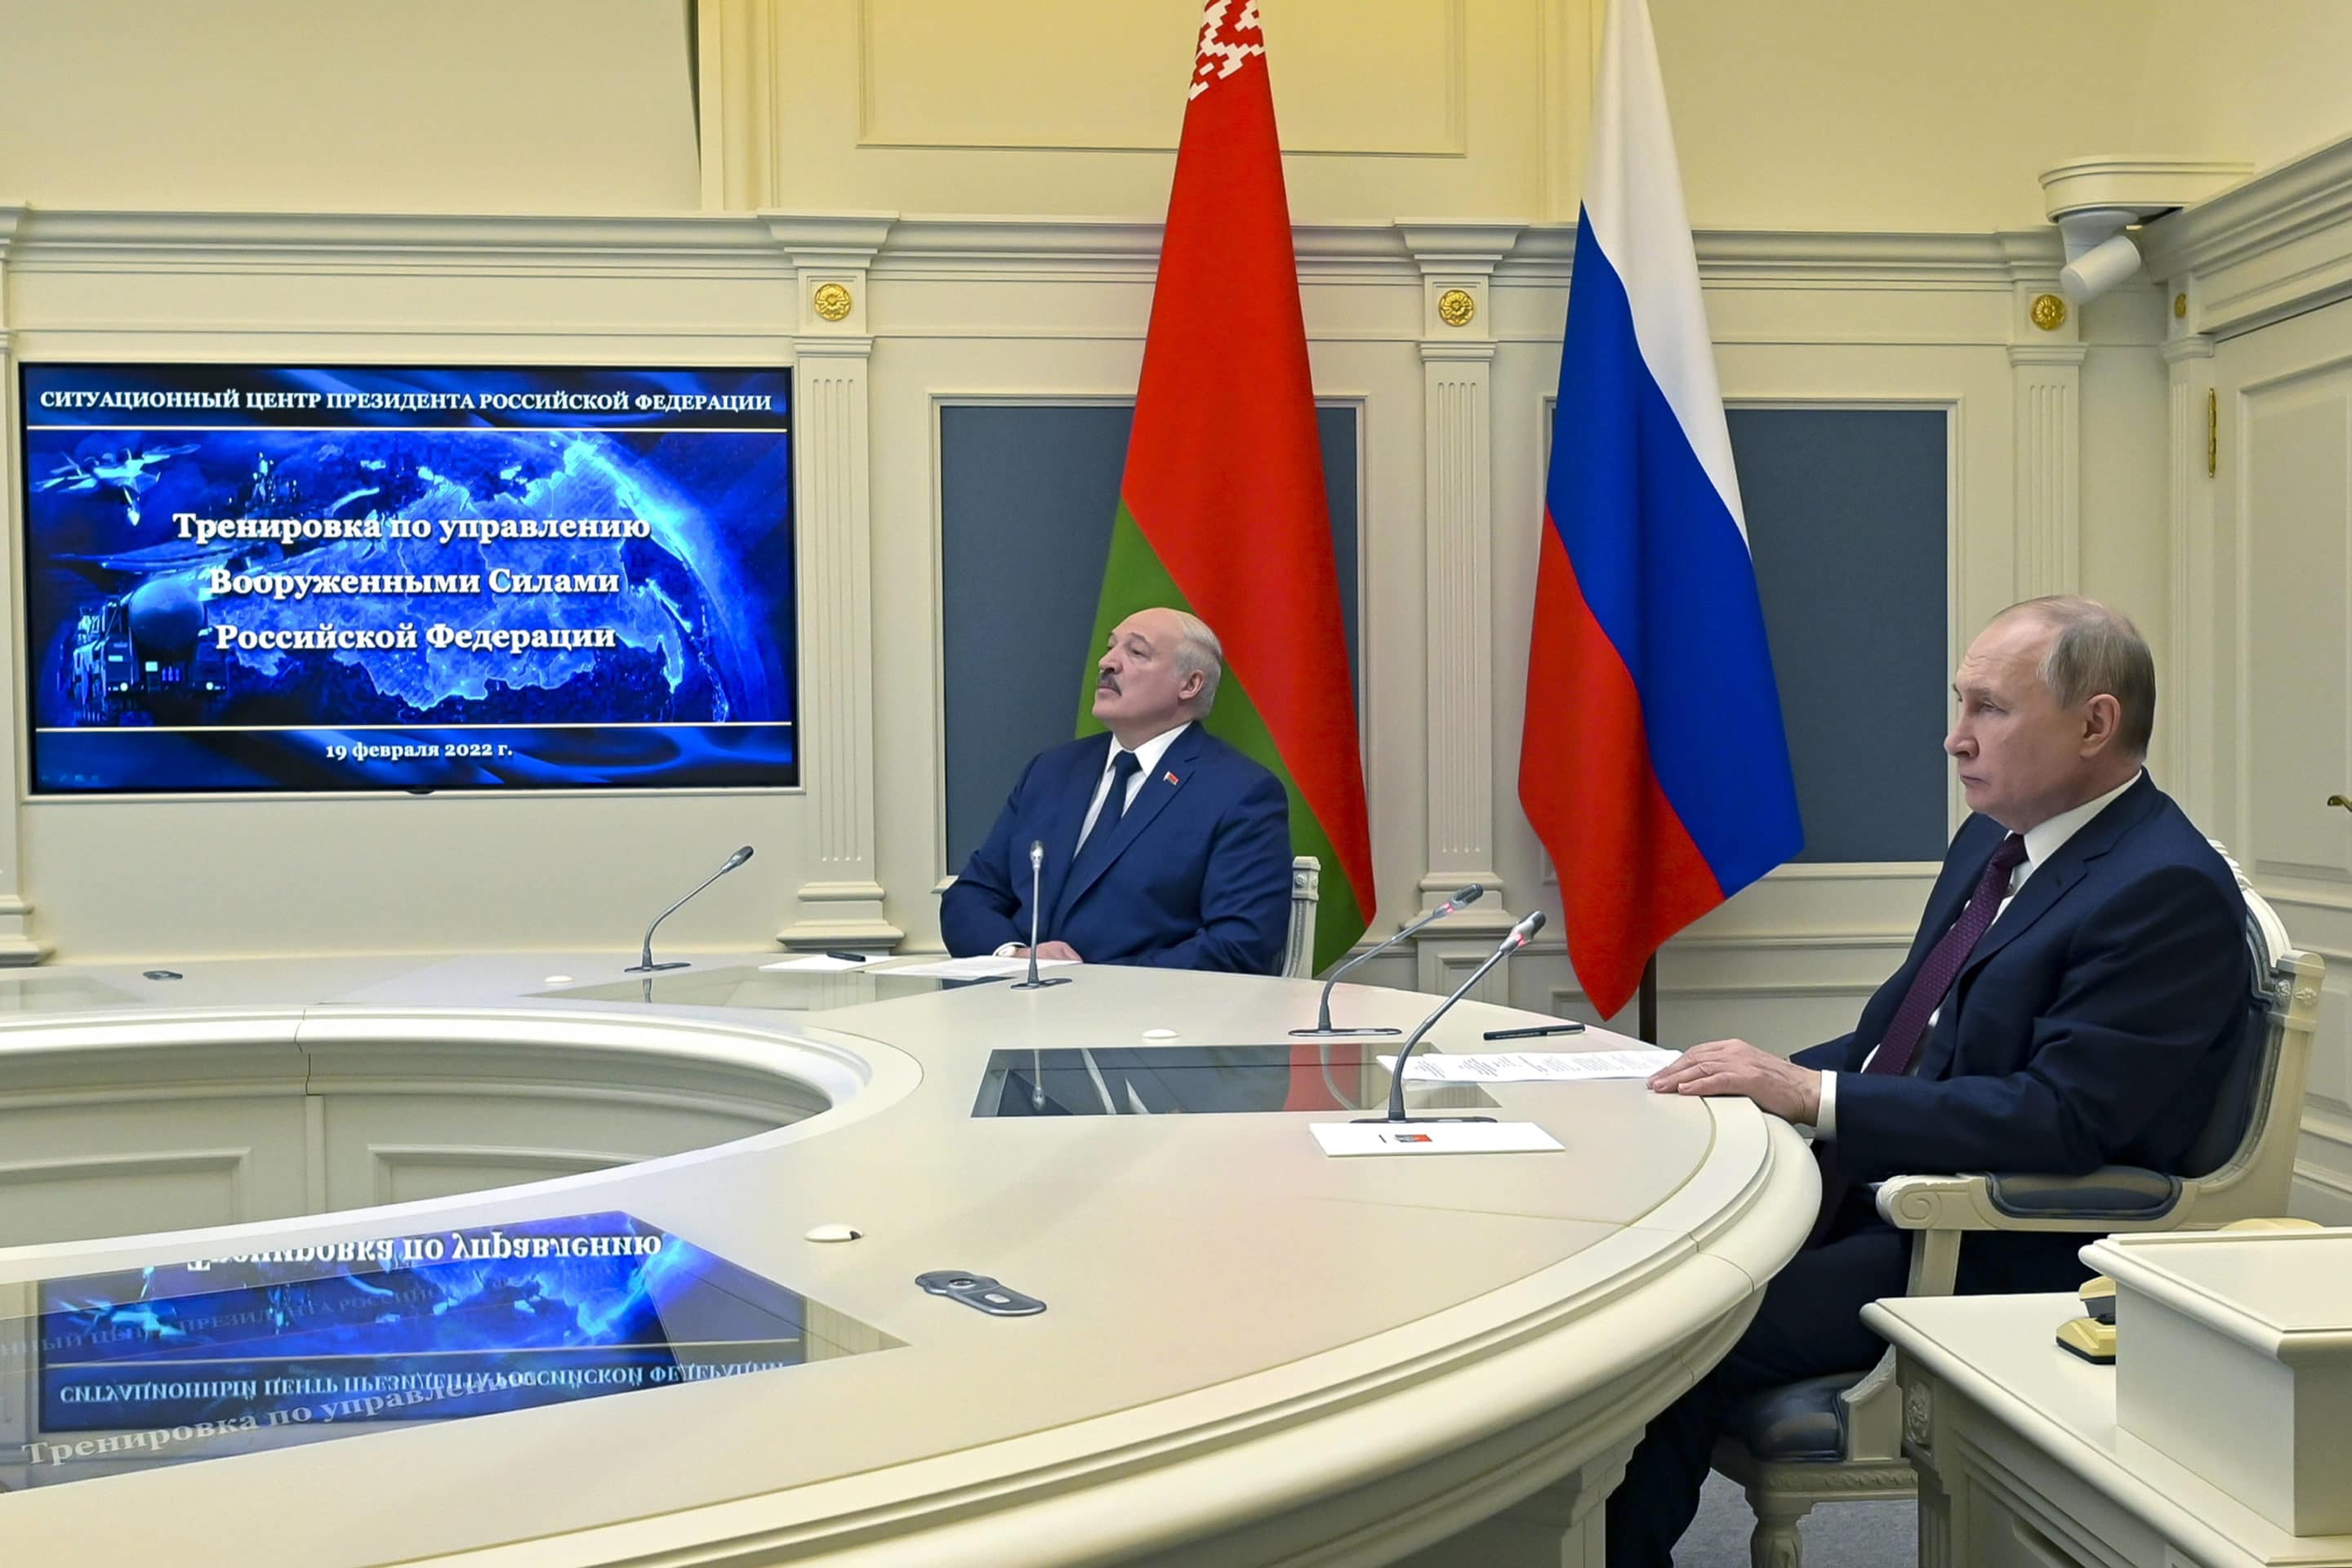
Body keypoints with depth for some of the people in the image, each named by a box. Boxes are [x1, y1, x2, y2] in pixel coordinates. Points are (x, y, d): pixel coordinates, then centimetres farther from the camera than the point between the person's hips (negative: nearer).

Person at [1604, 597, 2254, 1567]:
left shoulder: (2170, 892, -15)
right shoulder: (1993, 843, 12)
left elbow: (2061, 1119, -23)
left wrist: (1814, 1095, -24)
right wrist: (1769, 1078, 0)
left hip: (1992, 1258, -9)